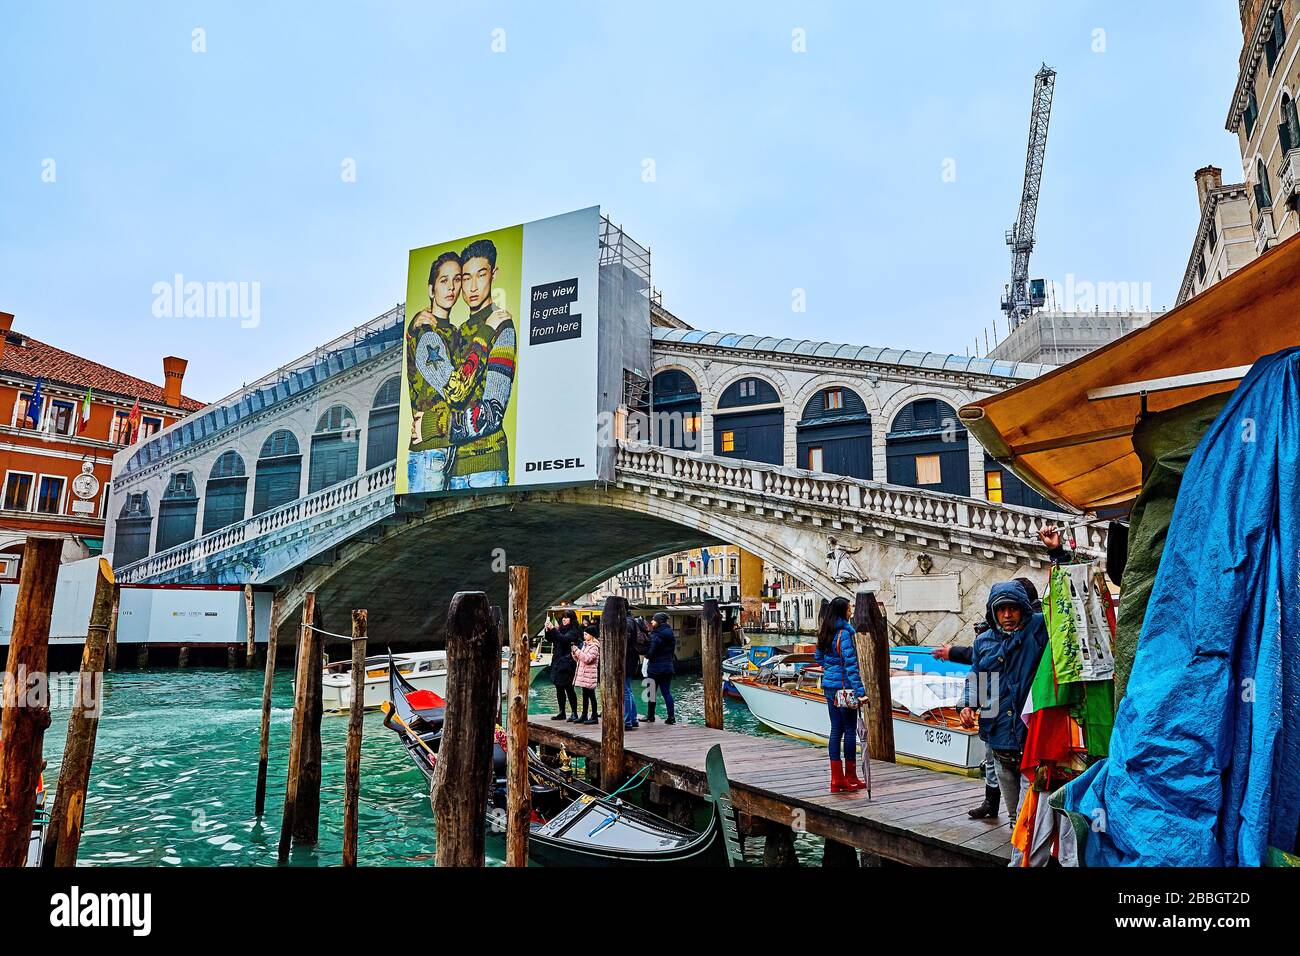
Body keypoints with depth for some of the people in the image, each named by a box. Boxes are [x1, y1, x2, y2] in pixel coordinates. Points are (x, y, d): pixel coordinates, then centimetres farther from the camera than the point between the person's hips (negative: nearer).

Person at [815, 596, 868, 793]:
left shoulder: (824, 632, 9)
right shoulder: (845, 632, -16)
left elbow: (818, 657, 20)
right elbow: (850, 663, -22)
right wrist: (860, 691, -24)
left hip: (829, 685, 8)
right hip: (844, 686, -8)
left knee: (836, 729, 11)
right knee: (850, 729, 2)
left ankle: (837, 780, 14)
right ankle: (850, 779, 10)